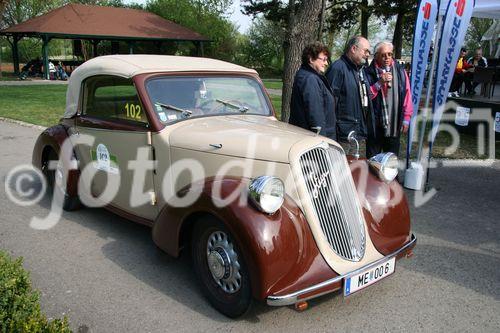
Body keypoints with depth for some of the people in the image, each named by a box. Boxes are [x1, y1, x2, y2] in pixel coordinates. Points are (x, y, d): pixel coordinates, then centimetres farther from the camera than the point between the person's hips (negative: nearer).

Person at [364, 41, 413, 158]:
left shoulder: (400, 72, 5)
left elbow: (407, 95, 6)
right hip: (374, 125, -2)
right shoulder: (369, 73, -2)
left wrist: (406, 118, 4)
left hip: (394, 124, 2)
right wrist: (379, 83, -18)